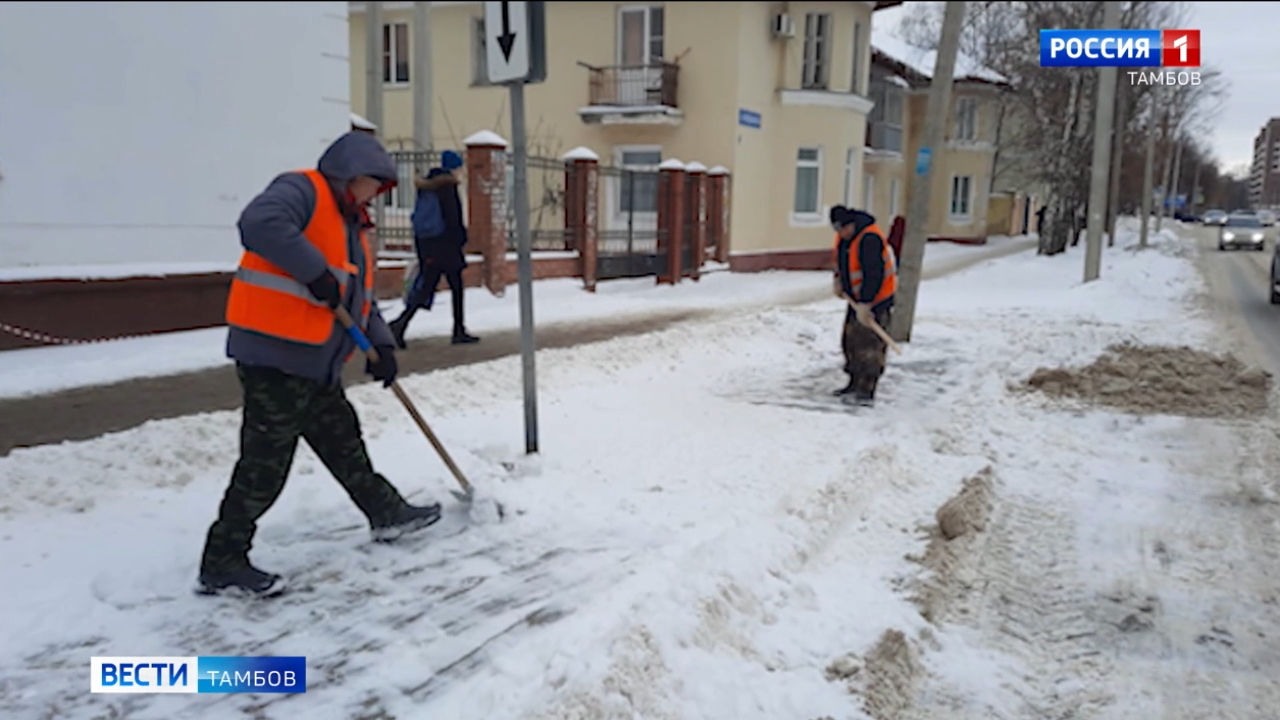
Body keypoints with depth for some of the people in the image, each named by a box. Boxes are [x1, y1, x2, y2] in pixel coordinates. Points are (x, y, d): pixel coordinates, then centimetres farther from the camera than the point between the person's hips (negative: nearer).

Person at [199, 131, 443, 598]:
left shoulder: (351, 225, 21)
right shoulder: (302, 190, -8)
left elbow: (360, 297, 22)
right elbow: (259, 225, -30)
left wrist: (381, 344, 8)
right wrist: (316, 272, -25)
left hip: (315, 363, 10)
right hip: (274, 355, -10)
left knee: (345, 445, 21)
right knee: (265, 464, -4)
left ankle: (388, 514, 36)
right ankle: (222, 564, 8)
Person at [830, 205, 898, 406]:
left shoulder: (869, 239, -26)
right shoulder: (843, 236, 3)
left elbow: (874, 275, -29)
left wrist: (864, 304, -28)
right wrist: (839, 279, 8)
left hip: (876, 299, -9)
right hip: (856, 298, 9)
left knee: (869, 343, -12)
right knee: (850, 340, 11)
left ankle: (867, 391, -10)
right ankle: (855, 383, 23)